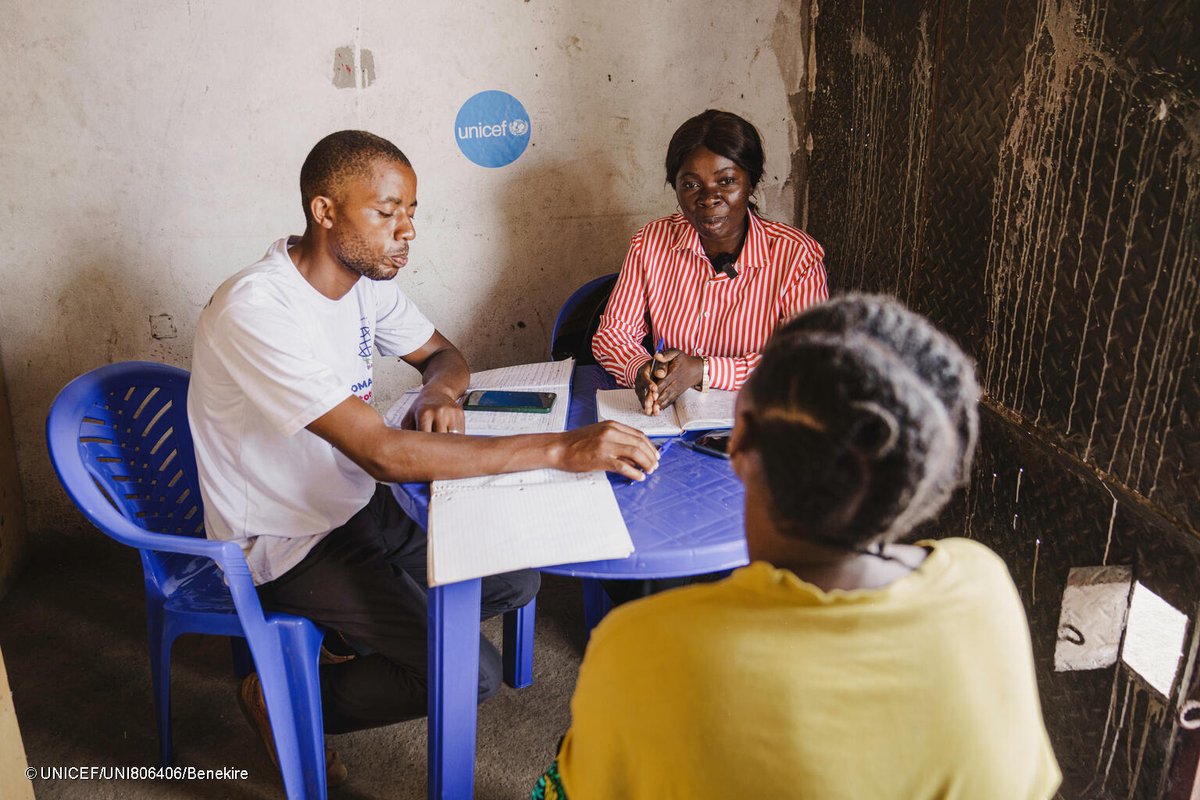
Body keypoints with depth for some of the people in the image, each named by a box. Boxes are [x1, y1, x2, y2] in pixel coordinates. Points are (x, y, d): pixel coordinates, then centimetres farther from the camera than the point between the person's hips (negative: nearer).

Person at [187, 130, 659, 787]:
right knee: (469, 672, -16)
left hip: (355, 505, 8)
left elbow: (443, 354, 12)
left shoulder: (366, 277, -4)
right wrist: (559, 449, -42)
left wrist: (438, 392, -15)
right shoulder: (257, 312, -31)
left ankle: (361, 630, 18)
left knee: (513, 580, 2)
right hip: (285, 544, -8)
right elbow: (384, 454, -38)